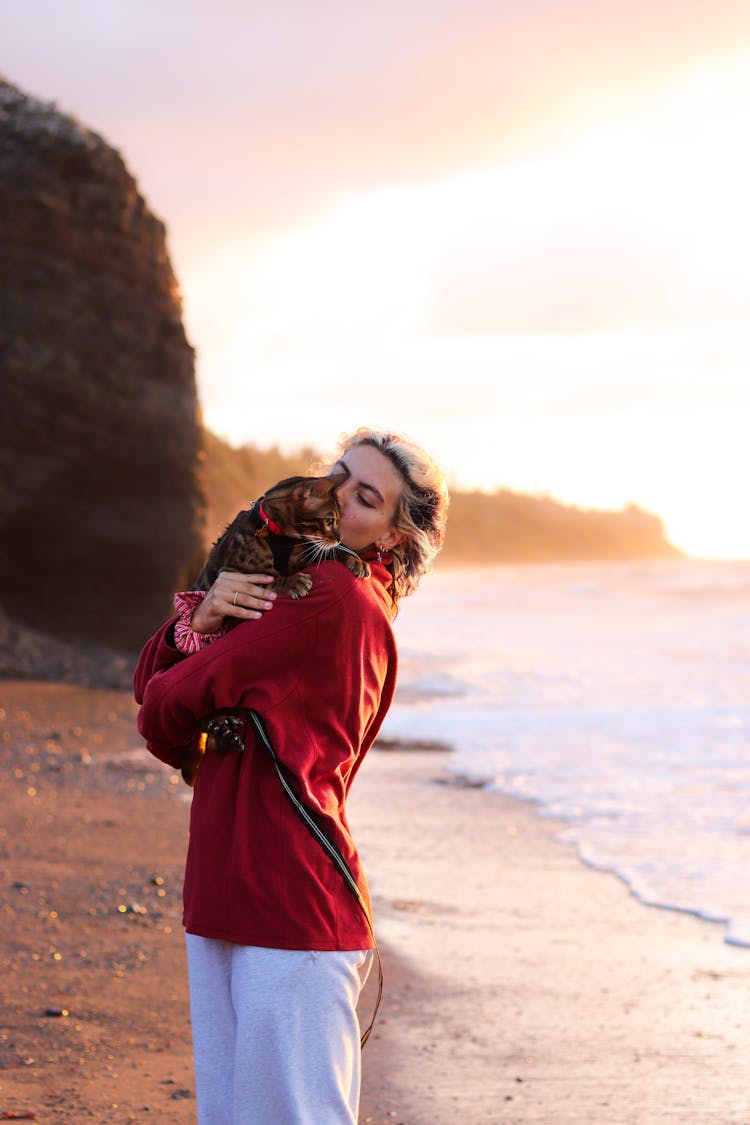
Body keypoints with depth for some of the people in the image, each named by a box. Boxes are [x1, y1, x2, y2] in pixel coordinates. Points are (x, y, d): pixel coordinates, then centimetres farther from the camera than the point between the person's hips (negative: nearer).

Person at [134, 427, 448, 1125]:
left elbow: (166, 706, -13)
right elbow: (151, 682, 10)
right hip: (225, 900, 10)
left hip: (292, 906, -10)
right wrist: (202, 619, -10)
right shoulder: (274, 585, 17)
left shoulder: (339, 598, -14)